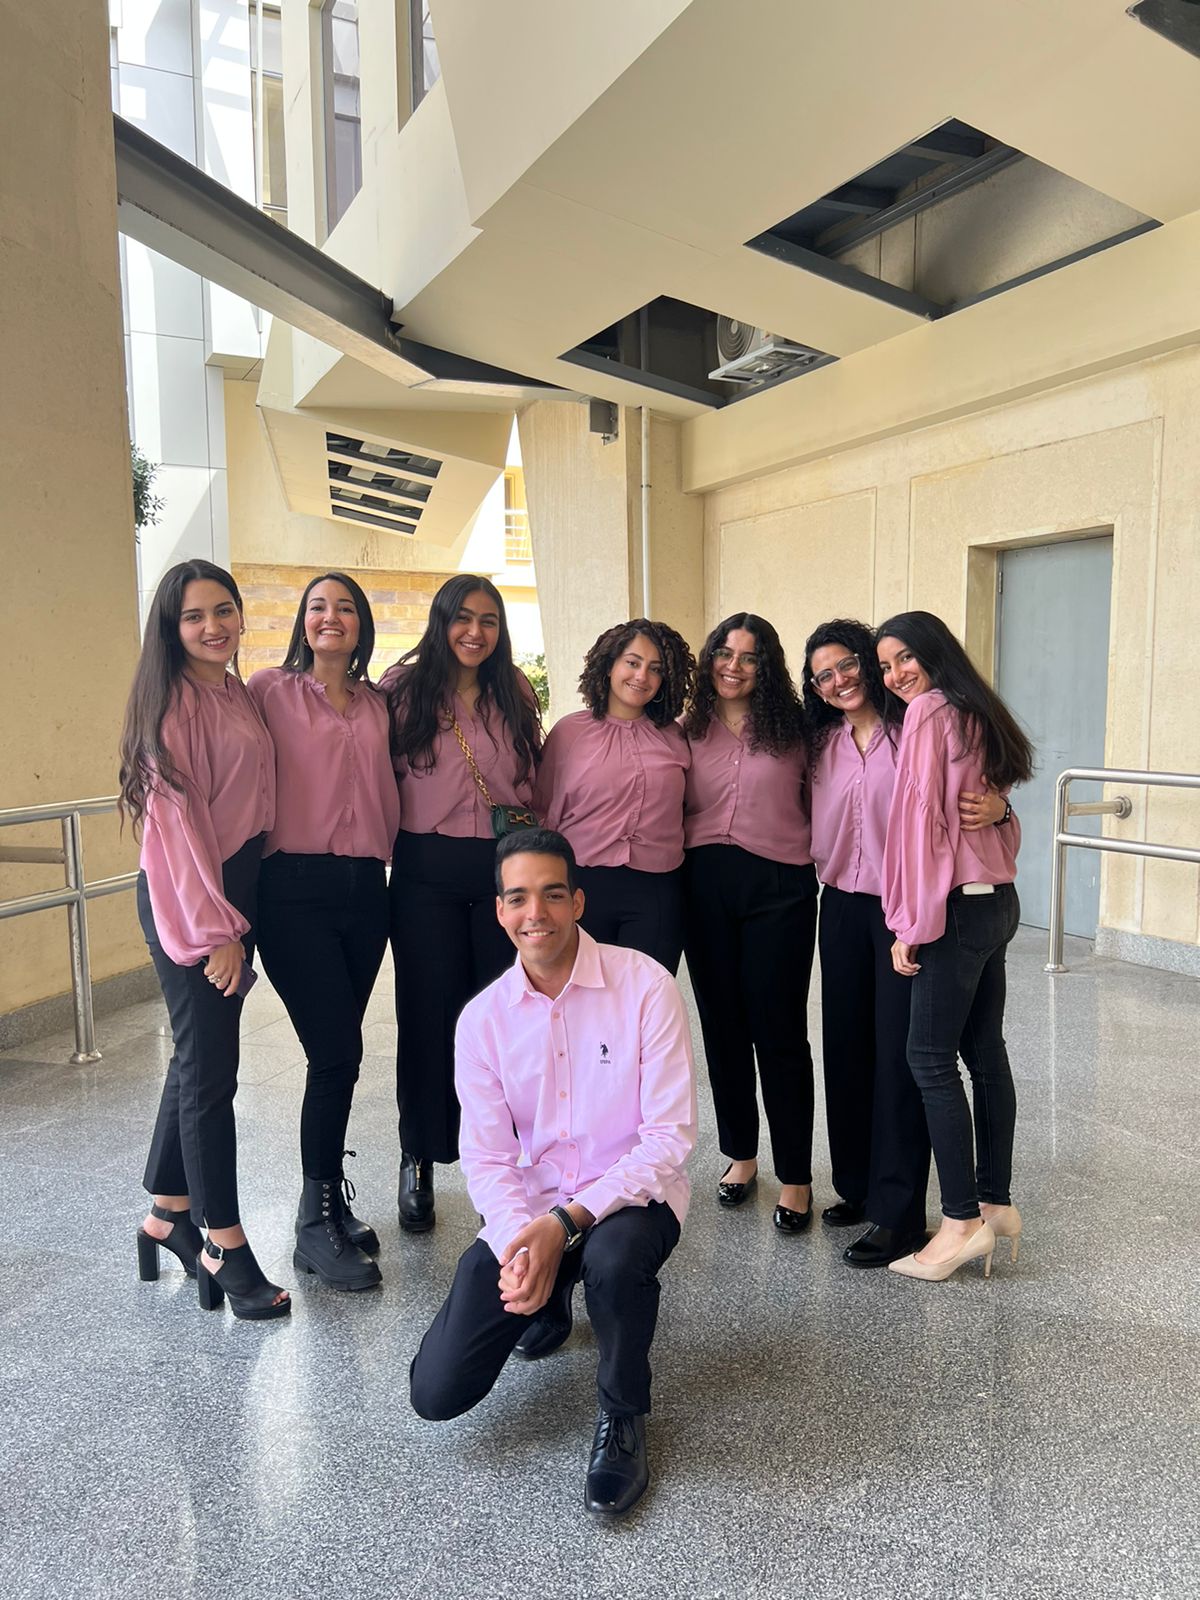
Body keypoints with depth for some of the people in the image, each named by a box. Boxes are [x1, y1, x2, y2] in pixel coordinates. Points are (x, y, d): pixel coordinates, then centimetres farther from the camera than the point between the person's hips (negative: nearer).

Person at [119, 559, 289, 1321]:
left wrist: (241, 916, 10)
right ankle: (224, 1248, 9)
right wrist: (215, 928, -16)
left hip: (237, 887, 8)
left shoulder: (238, 693, 13)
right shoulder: (174, 698, -11)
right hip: (188, 899, -8)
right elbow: (176, 813, -16)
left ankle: (169, 1214, 30)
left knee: (200, 1059, 15)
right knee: (209, 1070, -2)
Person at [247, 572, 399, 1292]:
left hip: (365, 887, 5)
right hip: (297, 887, -4)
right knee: (337, 1052, -7)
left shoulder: (377, 703, 15)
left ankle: (327, 1197, 27)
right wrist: (251, 868, -8)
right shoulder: (272, 689, 1)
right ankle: (318, 1222, 9)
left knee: (339, 1051, 10)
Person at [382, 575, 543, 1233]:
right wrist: (388, 845, -7)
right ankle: (418, 1161, 21)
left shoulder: (515, 696, 10)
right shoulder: (405, 687, 1)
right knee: (428, 1013, 5)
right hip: (427, 871, -2)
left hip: (503, 867, 2)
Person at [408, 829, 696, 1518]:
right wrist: (522, 1242, -24)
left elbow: (670, 1137, -16)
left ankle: (623, 1417, -5)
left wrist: (567, 1221, -24)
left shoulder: (645, 986, -15)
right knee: (438, 1391, -6)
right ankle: (550, 1299, 26)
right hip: (527, 1209, 3)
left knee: (614, 1257, -39)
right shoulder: (483, 1018, -4)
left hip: (629, 1197, -3)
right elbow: (488, 1160, -4)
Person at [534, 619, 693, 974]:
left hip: (656, 892, 1)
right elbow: (544, 812, 5)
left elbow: (686, 809, 18)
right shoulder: (570, 731, 3)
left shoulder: (674, 738, 9)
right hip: (583, 887, -1)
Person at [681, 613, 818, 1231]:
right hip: (705, 884, 3)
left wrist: (815, 862, -8)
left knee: (778, 1030, -1)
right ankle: (740, 1154, 29)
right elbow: (671, 808, 11)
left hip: (778, 885, -3)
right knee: (722, 1024, 11)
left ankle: (795, 1178, 12)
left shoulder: (791, 728, 3)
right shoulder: (687, 731, 9)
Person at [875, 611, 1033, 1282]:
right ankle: (996, 1203, 21)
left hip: (957, 907, -9)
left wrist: (910, 923, -13)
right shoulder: (979, 715, 15)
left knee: (931, 1058, -4)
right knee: (985, 1051, 13)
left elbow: (918, 817, -15)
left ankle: (963, 1221, 1)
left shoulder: (928, 711, -11)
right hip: (999, 900, 9)